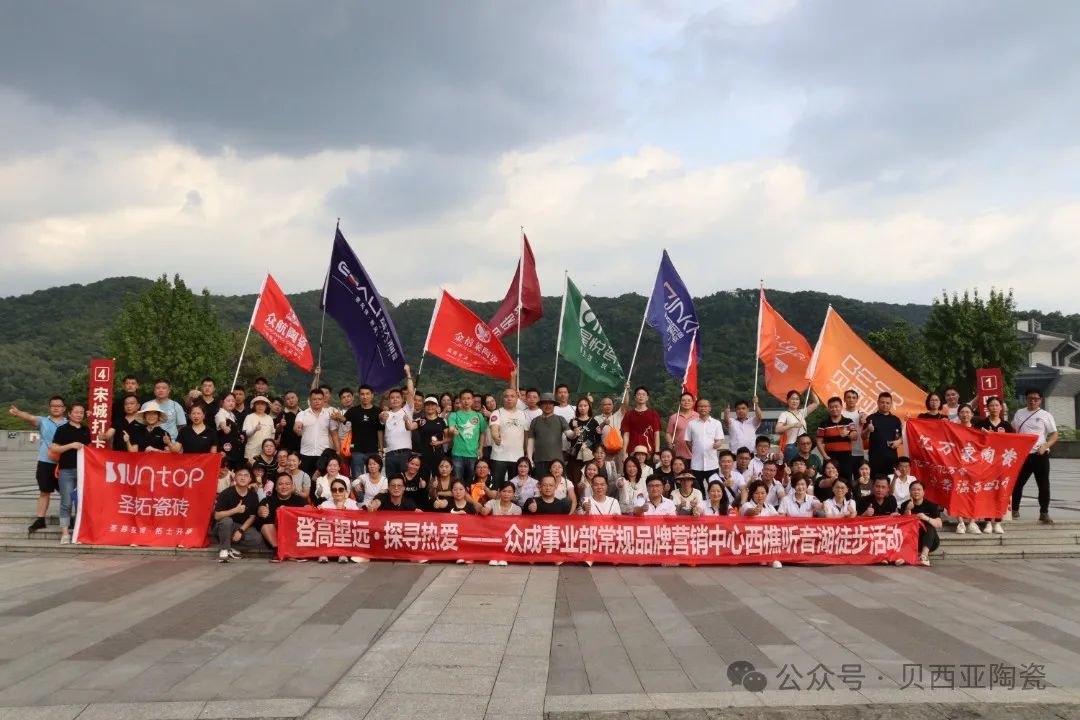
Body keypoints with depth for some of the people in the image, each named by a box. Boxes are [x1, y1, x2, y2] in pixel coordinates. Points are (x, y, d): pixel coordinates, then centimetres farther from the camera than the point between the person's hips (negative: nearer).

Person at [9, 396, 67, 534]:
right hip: (45, 462, 1)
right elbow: (30, 417, -19)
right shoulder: (43, 421, 2)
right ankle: (40, 519, 13)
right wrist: (18, 413, -40)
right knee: (44, 492, 8)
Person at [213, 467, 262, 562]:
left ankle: (228, 543, -4)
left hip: (243, 526, 3)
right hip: (223, 526, -3)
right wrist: (236, 510, -29)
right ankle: (224, 550, -20)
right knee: (227, 520, -38)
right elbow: (217, 516, -19)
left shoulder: (253, 495, -5)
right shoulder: (226, 493, -15)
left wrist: (241, 531, -16)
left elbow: (252, 517, -2)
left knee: (257, 539, -23)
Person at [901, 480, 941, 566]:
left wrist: (926, 518, -29)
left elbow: (939, 524, -12)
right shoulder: (905, 505, 2)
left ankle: (924, 555, -46)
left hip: (930, 541, 0)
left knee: (929, 527, -30)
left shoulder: (931, 506, 0)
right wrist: (908, 509, -23)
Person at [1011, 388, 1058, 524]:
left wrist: (1045, 446, -18)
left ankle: (1044, 513, 11)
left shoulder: (1046, 415, 0)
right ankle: (1014, 510, 20)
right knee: (1017, 483, 7)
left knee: (1043, 485, 1)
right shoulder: (1019, 413, 9)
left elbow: (1054, 435, -2)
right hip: (1022, 454, 2)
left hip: (1040, 455, -2)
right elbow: (1013, 431, 19)